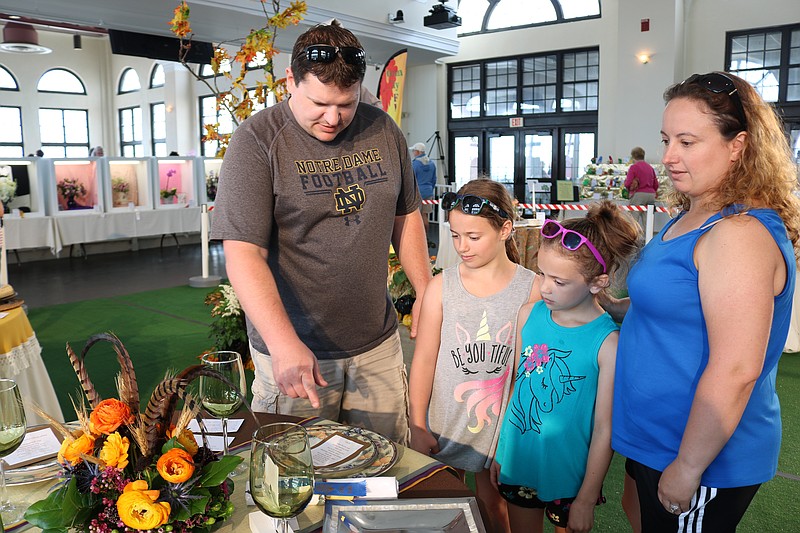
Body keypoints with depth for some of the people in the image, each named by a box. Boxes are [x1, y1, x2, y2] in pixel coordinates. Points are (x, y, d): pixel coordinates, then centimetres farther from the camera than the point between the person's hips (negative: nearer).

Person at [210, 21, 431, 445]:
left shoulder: (383, 131, 3)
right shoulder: (256, 142, -12)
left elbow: (405, 215, 14)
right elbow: (243, 254, -19)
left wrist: (426, 294, 10)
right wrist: (285, 344, -29)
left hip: (378, 342, 4)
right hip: (294, 349, -4)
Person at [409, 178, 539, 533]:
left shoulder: (531, 289, -9)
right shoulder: (442, 286, -7)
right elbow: (424, 359, -4)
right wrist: (418, 427, -3)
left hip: (501, 425, -1)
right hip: (447, 425, 1)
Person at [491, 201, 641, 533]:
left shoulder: (608, 342, -20)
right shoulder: (529, 315, -7)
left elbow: (604, 430, -15)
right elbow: (514, 382, 3)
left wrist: (586, 500, -8)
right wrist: (499, 450, 7)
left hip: (568, 475, -4)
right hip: (516, 463, 4)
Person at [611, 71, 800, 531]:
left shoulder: (740, 235, -24)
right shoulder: (691, 219, 5)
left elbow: (734, 371, -27)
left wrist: (688, 468, -21)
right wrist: (618, 308, 7)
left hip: (703, 456, -9)